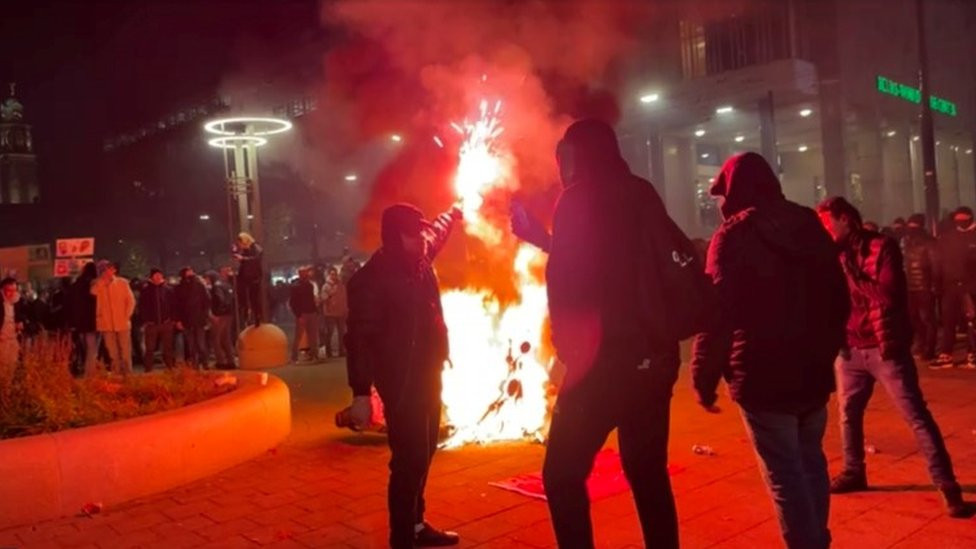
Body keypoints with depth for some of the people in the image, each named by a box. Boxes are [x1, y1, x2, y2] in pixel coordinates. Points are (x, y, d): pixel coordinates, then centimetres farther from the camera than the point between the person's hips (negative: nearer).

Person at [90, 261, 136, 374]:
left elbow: (131, 300, 3)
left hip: (122, 323, -1)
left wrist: (126, 316, -2)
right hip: (106, 324, 1)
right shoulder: (97, 285, 7)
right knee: (113, 354, 4)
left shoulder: (122, 282, 3)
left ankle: (128, 375, 6)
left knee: (125, 352, 0)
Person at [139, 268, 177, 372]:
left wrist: (173, 320, 0)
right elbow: (142, 308, 3)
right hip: (151, 324, -1)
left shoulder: (168, 290, 6)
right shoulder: (145, 291, 4)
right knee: (150, 349, 1)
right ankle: (148, 370, 6)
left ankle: (170, 368, 13)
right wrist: (144, 321, -5)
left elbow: (173, 306, 6)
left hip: (166, 323, 1)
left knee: (168, 348, 6)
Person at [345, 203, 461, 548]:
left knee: (422, 456, 18)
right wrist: (361, 393, -23)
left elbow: (438, 233, 31)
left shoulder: (419, 262, 7)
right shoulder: (373, 278, -17)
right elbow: (360, 338, -20)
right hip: (401, 382, -9)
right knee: (409, 460, -7)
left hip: (428, 376, 9)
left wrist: (454, 213, 47)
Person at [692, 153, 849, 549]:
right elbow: (839, 299, 14)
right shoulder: (810, 225, 8)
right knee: (811, 464, 21)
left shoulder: (734, 235, -12)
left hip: (763, 377, -7)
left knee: (785, 476, 2)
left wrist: (704, 379, -11)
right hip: (814, 372, 7)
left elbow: (717, 313, -18)